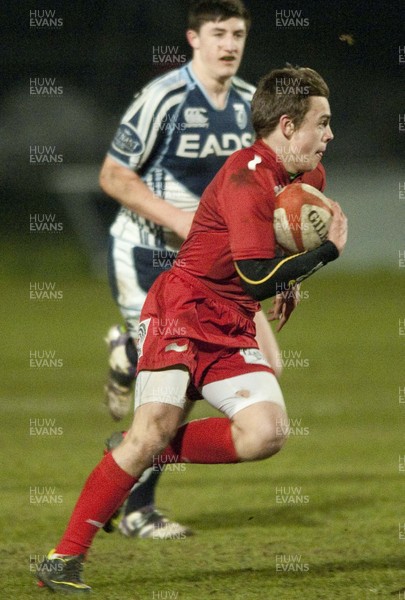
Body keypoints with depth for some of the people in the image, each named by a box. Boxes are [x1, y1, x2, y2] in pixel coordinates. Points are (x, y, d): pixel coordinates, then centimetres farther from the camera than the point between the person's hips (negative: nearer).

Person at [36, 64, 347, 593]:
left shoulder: (291, 176, 11)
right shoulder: (248, 174, -17)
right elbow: (257, 277, -23)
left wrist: (286, 281, 16)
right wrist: (328, 251, -15)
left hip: (232, 330, 8)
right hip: (183, 309, -8)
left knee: (267, 434, -14)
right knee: (153, 428, -21)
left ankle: (159, 450, 4)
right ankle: (65, 558, -15)